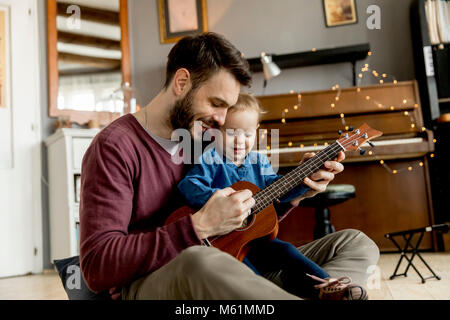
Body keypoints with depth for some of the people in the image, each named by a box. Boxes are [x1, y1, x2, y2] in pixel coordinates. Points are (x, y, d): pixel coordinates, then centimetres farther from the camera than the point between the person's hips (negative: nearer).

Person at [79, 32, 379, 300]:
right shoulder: (115, 145, -9)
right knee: (198, 261, -44)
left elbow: (249, 219, 21)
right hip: (146, 286, -6)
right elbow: (97, 267, -18)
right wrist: (198, 227, -24)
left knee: (357, 244, -4)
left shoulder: (205, 139, 12)